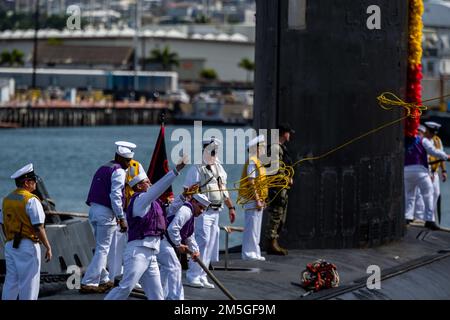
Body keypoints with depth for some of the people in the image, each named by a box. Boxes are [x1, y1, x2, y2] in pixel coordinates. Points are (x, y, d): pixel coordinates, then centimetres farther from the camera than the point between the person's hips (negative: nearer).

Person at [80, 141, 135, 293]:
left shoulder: (103, 168, 17)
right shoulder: (118, 172, -10)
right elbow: (115, 196, -19)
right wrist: (121, 218, -18)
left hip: (94, 210, 9)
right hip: (106, 212, -9)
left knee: (101, 248, 19)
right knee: (103, 249, -5)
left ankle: (103, 280, 28)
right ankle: (89, 283, -9)